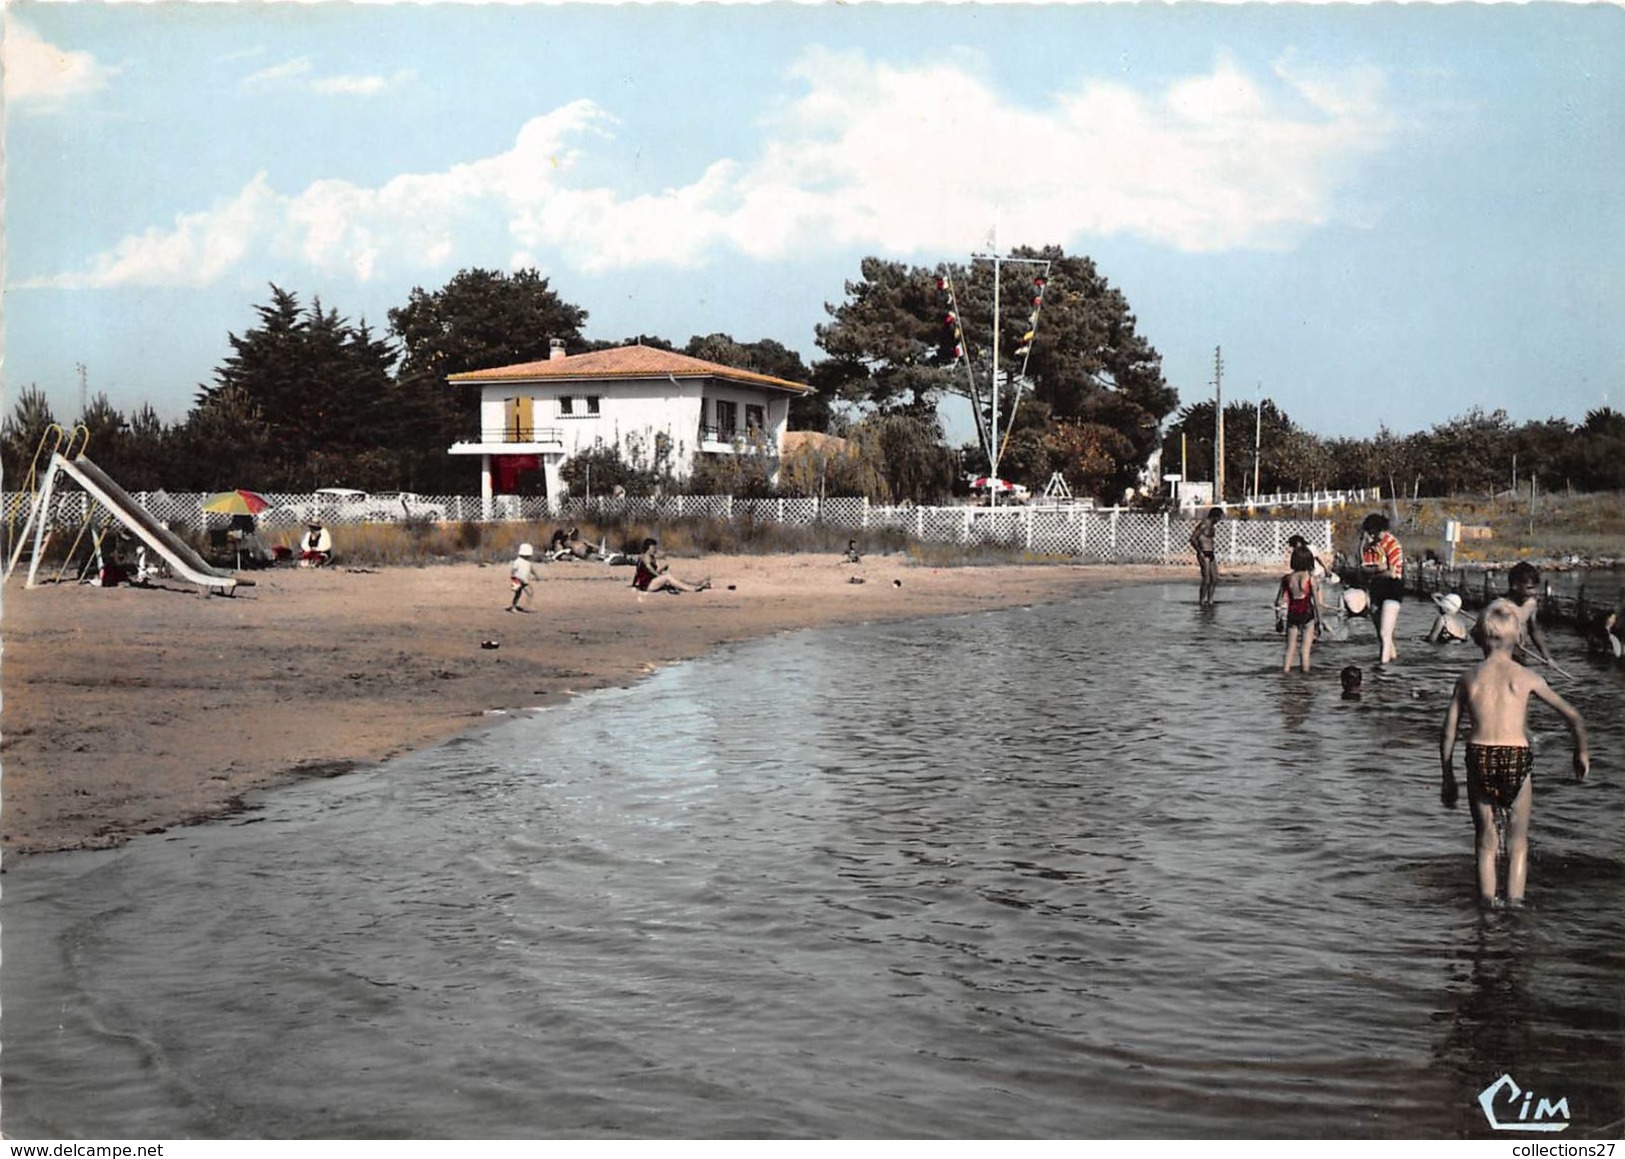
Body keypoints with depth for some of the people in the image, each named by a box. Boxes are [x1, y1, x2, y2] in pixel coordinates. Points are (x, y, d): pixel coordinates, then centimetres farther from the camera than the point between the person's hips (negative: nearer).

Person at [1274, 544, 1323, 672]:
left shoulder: (1287, 578, -2)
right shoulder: (1310, 577, -10)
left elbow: (1280, 602, 2)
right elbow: (1316, 600, -7)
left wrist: (1279, 619, 12)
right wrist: (1318, 619, 1)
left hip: (1292, 614, 2)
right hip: (1307, 613, -2)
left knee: (1290, 649, 10)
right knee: (1306, 649, 3)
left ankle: (1285, 672, 6)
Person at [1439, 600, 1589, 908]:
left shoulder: (1469, 678, 7)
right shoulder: (1526, 677, 4)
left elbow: (1448, 733, 8)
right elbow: (1573, 716, 9)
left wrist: (1447, 777, 17)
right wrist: (1581, 751, 25)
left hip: (1480, 759, 1)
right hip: (1516, 759, -1)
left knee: (1486, 842, 12)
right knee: (1518, 842, 13)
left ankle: (1488, 901, 8)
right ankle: (1514, 900, 5)